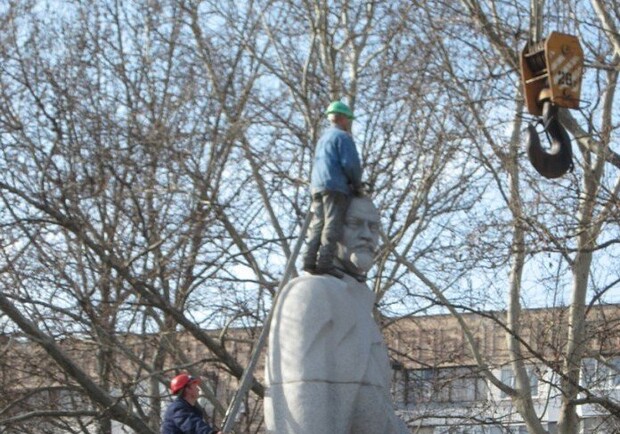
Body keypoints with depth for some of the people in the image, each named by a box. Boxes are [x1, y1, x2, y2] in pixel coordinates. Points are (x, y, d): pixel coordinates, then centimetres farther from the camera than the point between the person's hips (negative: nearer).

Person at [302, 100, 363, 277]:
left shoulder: (323, 139, 27)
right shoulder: (342, 137, -1)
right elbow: (351, 163, -13)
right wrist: (357, 184, 4)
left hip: (317, 187, 8)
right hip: (336, 187, -8)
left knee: (317, 225, 1)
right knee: (332, 225, -14)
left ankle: (310, 260, -12)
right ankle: (325, 262, -23)